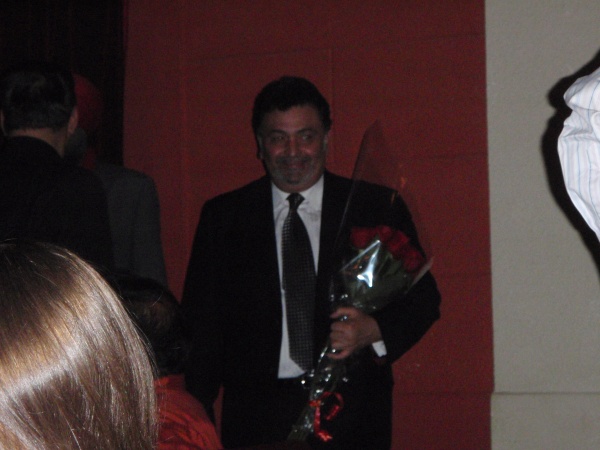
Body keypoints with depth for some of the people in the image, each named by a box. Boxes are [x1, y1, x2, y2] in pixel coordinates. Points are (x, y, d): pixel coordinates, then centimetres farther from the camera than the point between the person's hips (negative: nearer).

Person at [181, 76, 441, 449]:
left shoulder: (379, 209, 6)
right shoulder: (222, 216, 8)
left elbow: (423, 298, 8)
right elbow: (201, 322, 7)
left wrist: (374, 329, -13)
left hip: (352, 417, 0)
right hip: (254, 419, 0)